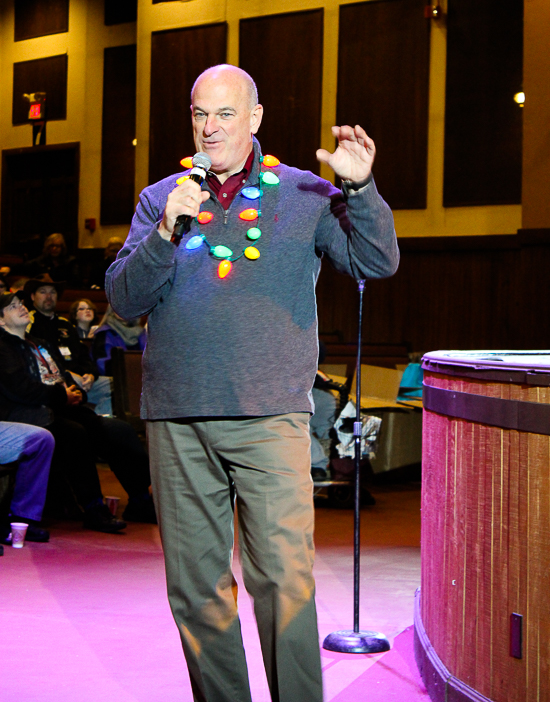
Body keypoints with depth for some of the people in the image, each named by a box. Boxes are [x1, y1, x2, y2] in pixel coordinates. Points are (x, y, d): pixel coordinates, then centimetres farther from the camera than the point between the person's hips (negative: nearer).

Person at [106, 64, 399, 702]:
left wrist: (359, 187, -15)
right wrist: (165, 231, -10)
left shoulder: (304, 195, 8)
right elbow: (123, 301, 5)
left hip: (269, 416, -2)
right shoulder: (160, 199, 13)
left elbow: (377, 264, 0)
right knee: (195, 584, 9)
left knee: (285, 577, -8)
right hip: (177, 421, 3)